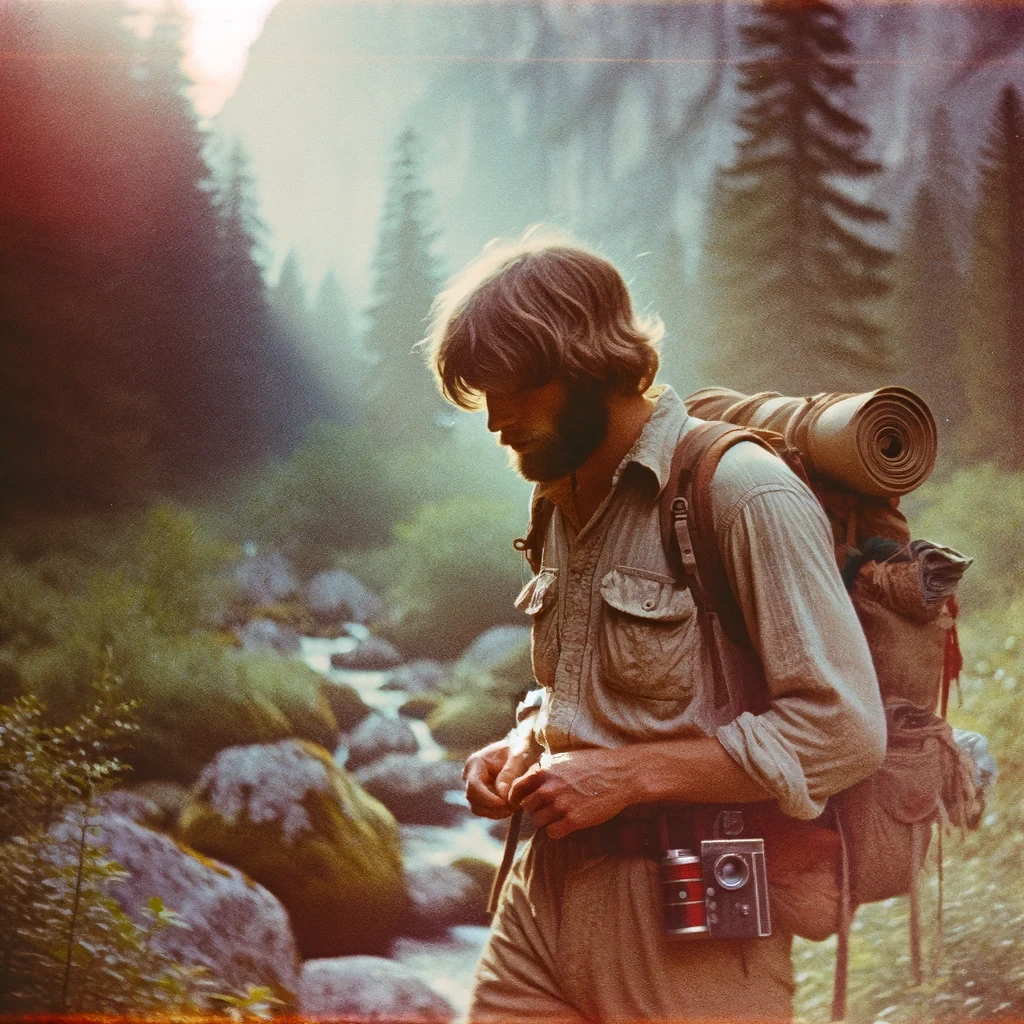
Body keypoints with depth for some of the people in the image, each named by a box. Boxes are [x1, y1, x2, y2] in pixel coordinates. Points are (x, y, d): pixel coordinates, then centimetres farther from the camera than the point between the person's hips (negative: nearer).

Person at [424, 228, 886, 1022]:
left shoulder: (746, 495, -14)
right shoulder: (568, 502, 13)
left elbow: (843, 730, -19)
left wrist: (628, 774, -19)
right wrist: (520, 751, 5)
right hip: (547, 895, 7)